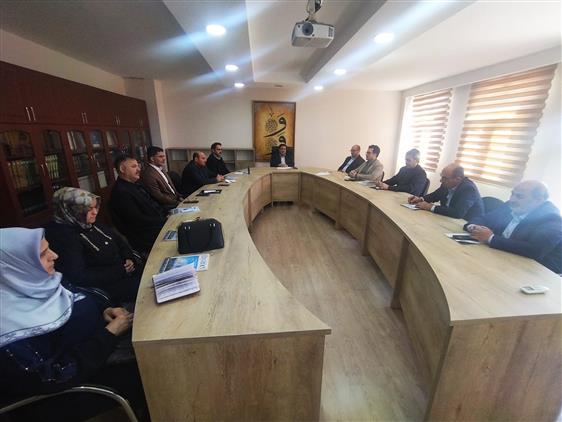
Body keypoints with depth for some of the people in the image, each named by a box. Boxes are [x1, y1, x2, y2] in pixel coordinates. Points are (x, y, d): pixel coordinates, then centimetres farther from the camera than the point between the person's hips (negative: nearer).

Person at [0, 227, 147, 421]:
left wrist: (103, 311, -9)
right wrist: (110, 333, -23)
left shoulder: (32, 282, -8)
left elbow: (79, 305, 8)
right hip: (60, 395, -7)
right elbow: (55, 378, -25)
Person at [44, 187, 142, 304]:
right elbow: (80, 277, -25)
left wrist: (129, 258, -1)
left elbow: (118, 240, 17)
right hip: (104, 287, -8)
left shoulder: (91, 224, 5)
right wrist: (122, 271, -20)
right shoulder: (63, 237, -19)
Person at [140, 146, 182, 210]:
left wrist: (179, 197, 4)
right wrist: (177, 202, -16)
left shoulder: (160, 169, 12)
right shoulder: (147, 174, -17)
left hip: (175, 199, 9)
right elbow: (158, 196, -19)